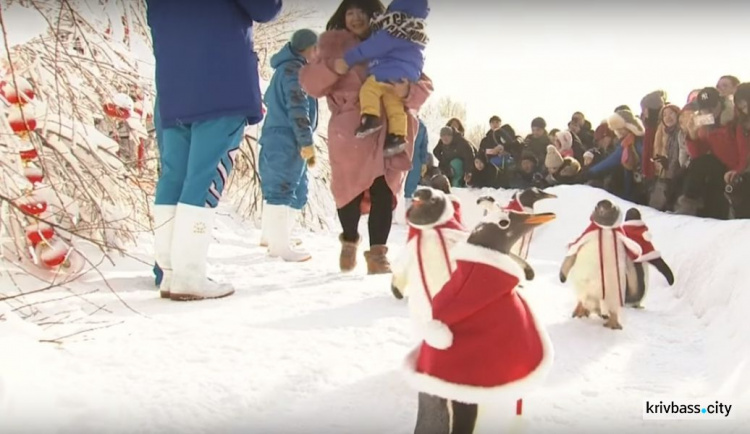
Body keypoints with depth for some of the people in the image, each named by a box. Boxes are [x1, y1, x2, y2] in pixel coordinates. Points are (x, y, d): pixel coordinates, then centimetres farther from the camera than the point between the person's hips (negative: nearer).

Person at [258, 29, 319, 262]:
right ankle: (280, 244, -13)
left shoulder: (286, 68, 22)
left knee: (295, 191, 13)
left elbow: (269, 99, 30)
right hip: (287, 141, -10)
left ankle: (276, 239, 17)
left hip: (279, 139, 10)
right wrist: (306, 141, -20)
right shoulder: (294, 69, -9)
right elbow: (298, 108, -19)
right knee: (282, 189, -12)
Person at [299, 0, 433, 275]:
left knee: (383, 190, -9)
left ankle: (377, 253, -3)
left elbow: (424, 85, 6)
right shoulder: (334, 45, 11)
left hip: (390, 131, 1)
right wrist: (334, 66, -16)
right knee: (350, 189, 1)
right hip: (350, 130, 0)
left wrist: (407, 90, -16)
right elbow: (310, 84, 0)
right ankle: (349, 241, 27)